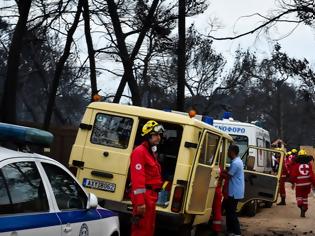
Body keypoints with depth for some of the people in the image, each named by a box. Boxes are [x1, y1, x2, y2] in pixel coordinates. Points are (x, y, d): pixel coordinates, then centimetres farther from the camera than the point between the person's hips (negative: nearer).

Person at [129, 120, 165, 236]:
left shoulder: (152, 152, 19)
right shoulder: (140, 152, -13)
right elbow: (137, 179, -21)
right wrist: (140, 202, -26)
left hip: (151, 195, 10)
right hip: (144, 196, -10)